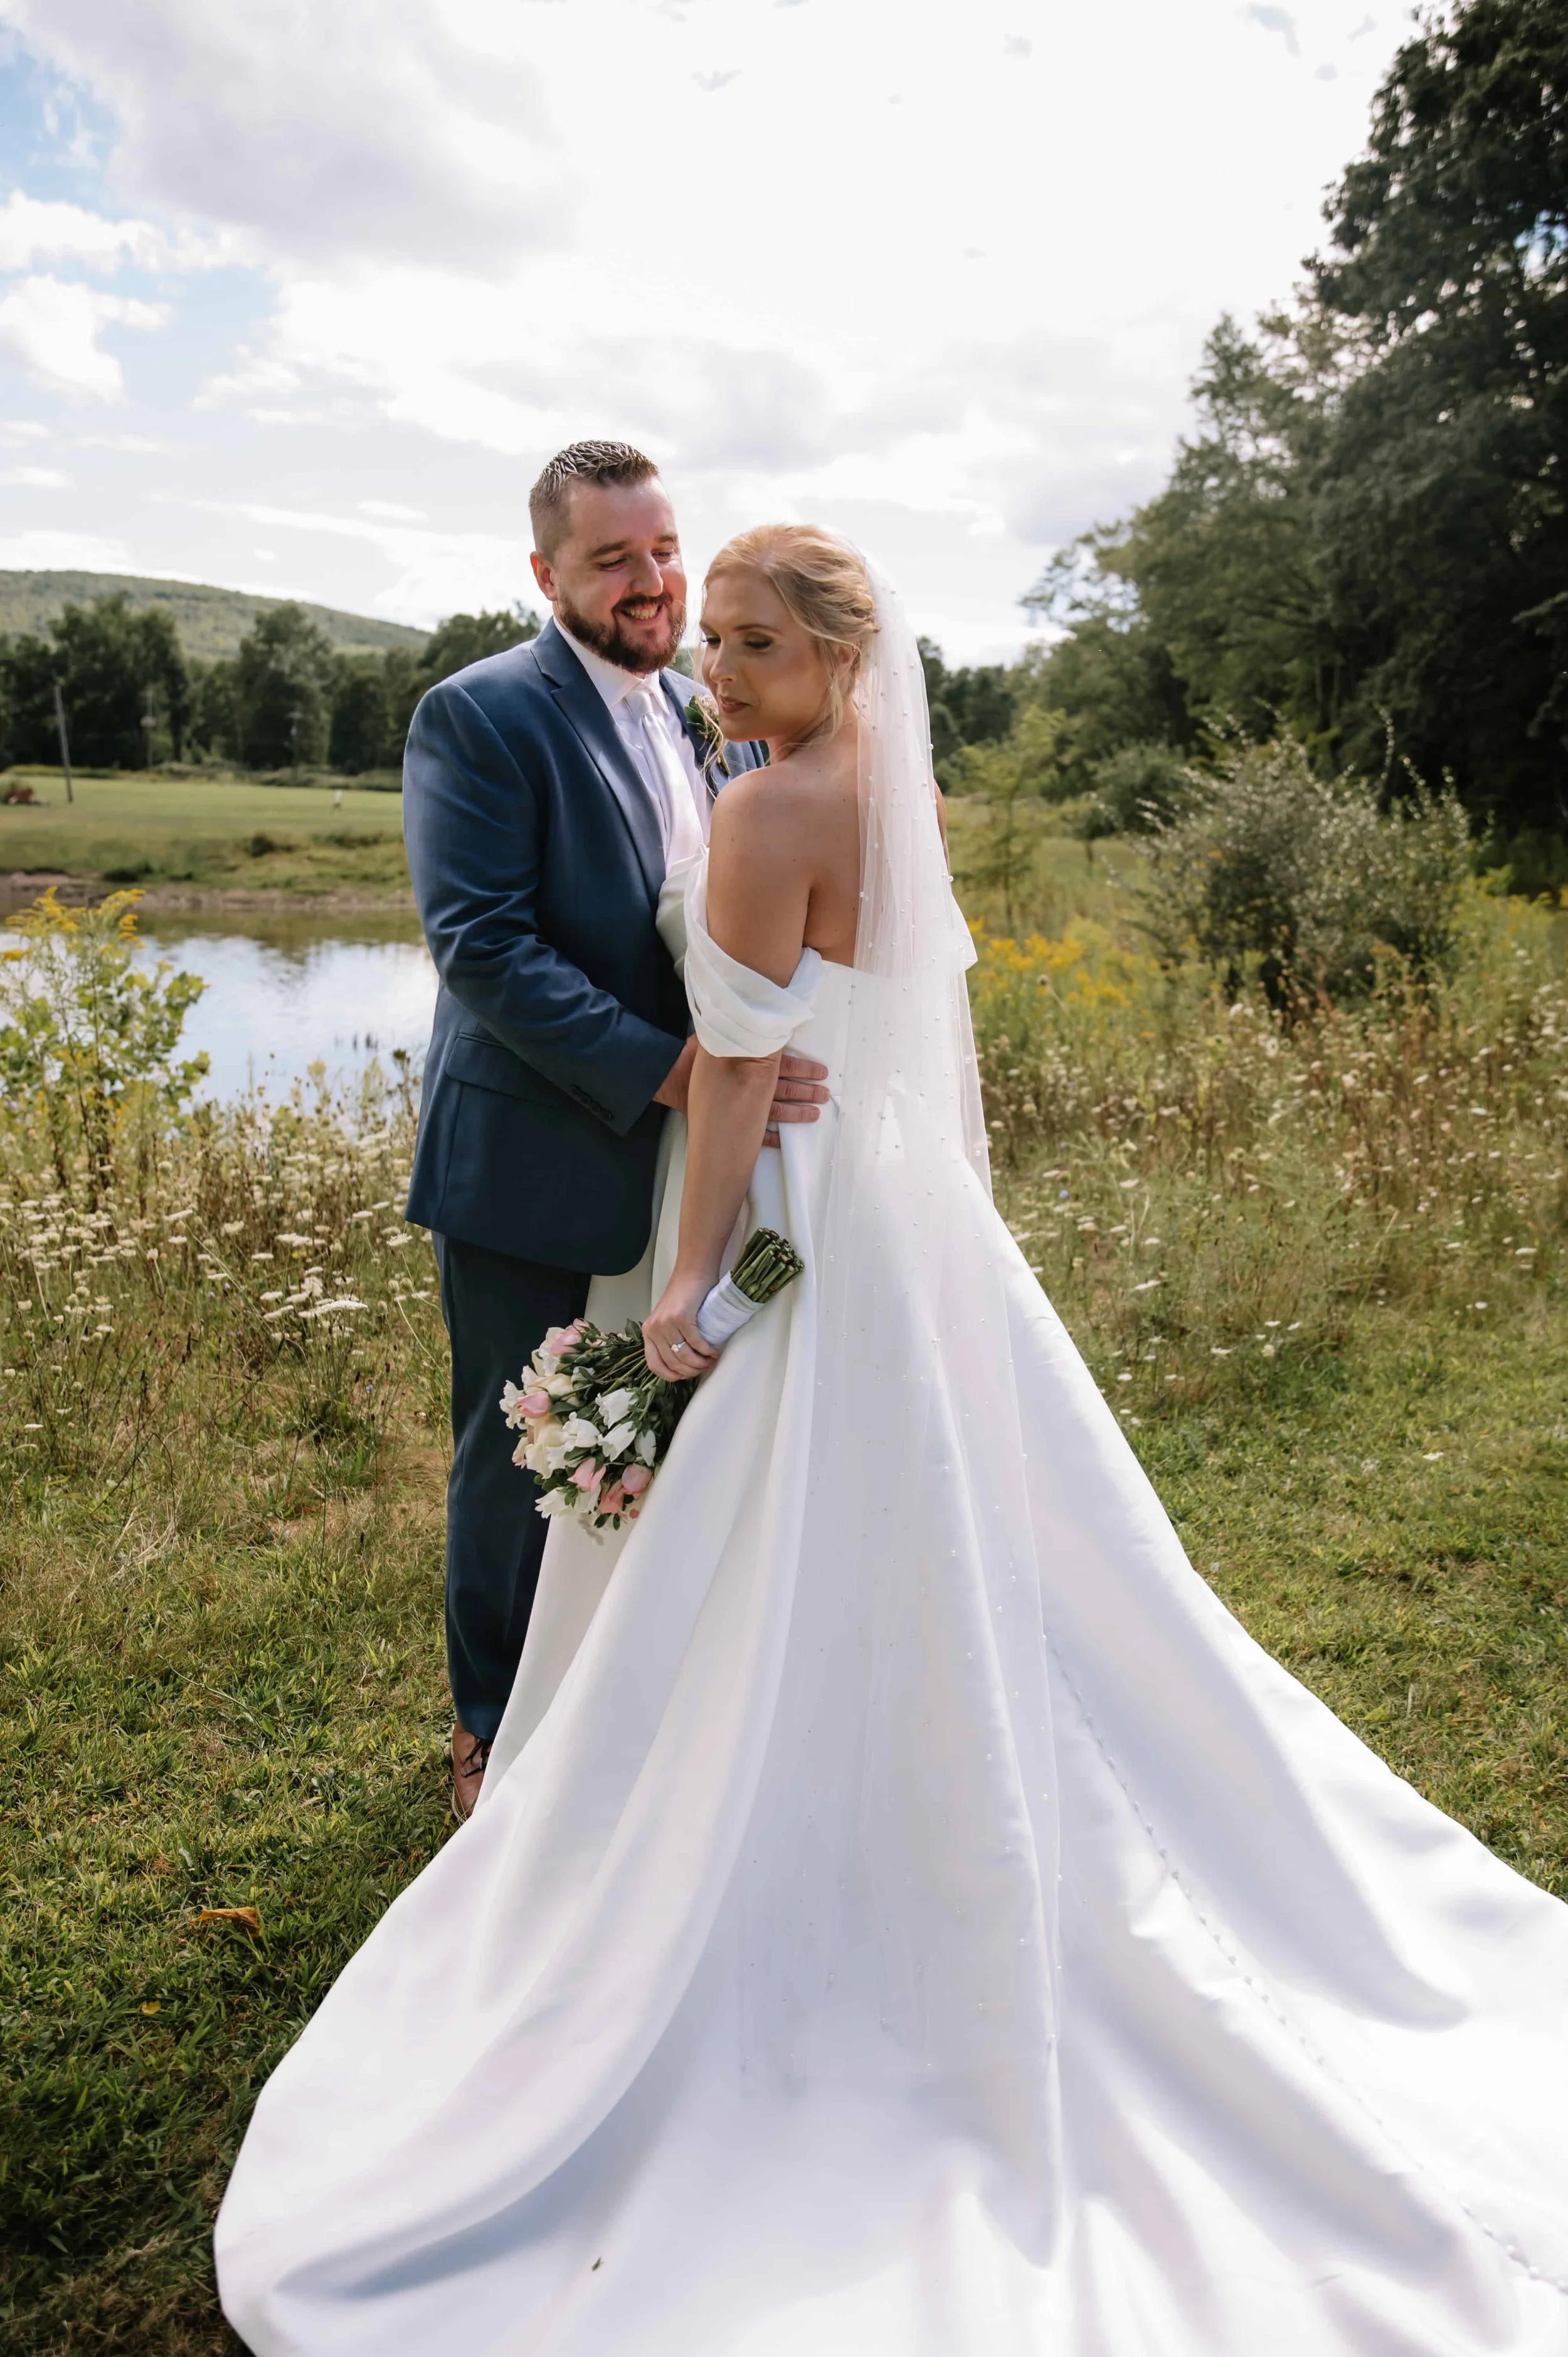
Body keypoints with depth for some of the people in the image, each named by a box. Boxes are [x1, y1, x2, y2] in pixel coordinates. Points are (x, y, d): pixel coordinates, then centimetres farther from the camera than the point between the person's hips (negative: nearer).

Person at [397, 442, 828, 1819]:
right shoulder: (479, 718, -11)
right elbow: (482, 945, -20)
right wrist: (664, 1070, -27)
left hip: (690, 1168, 6)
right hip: (533, 1173, -5)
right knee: (519, 1461, 9)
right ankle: (497, 1735, 31)